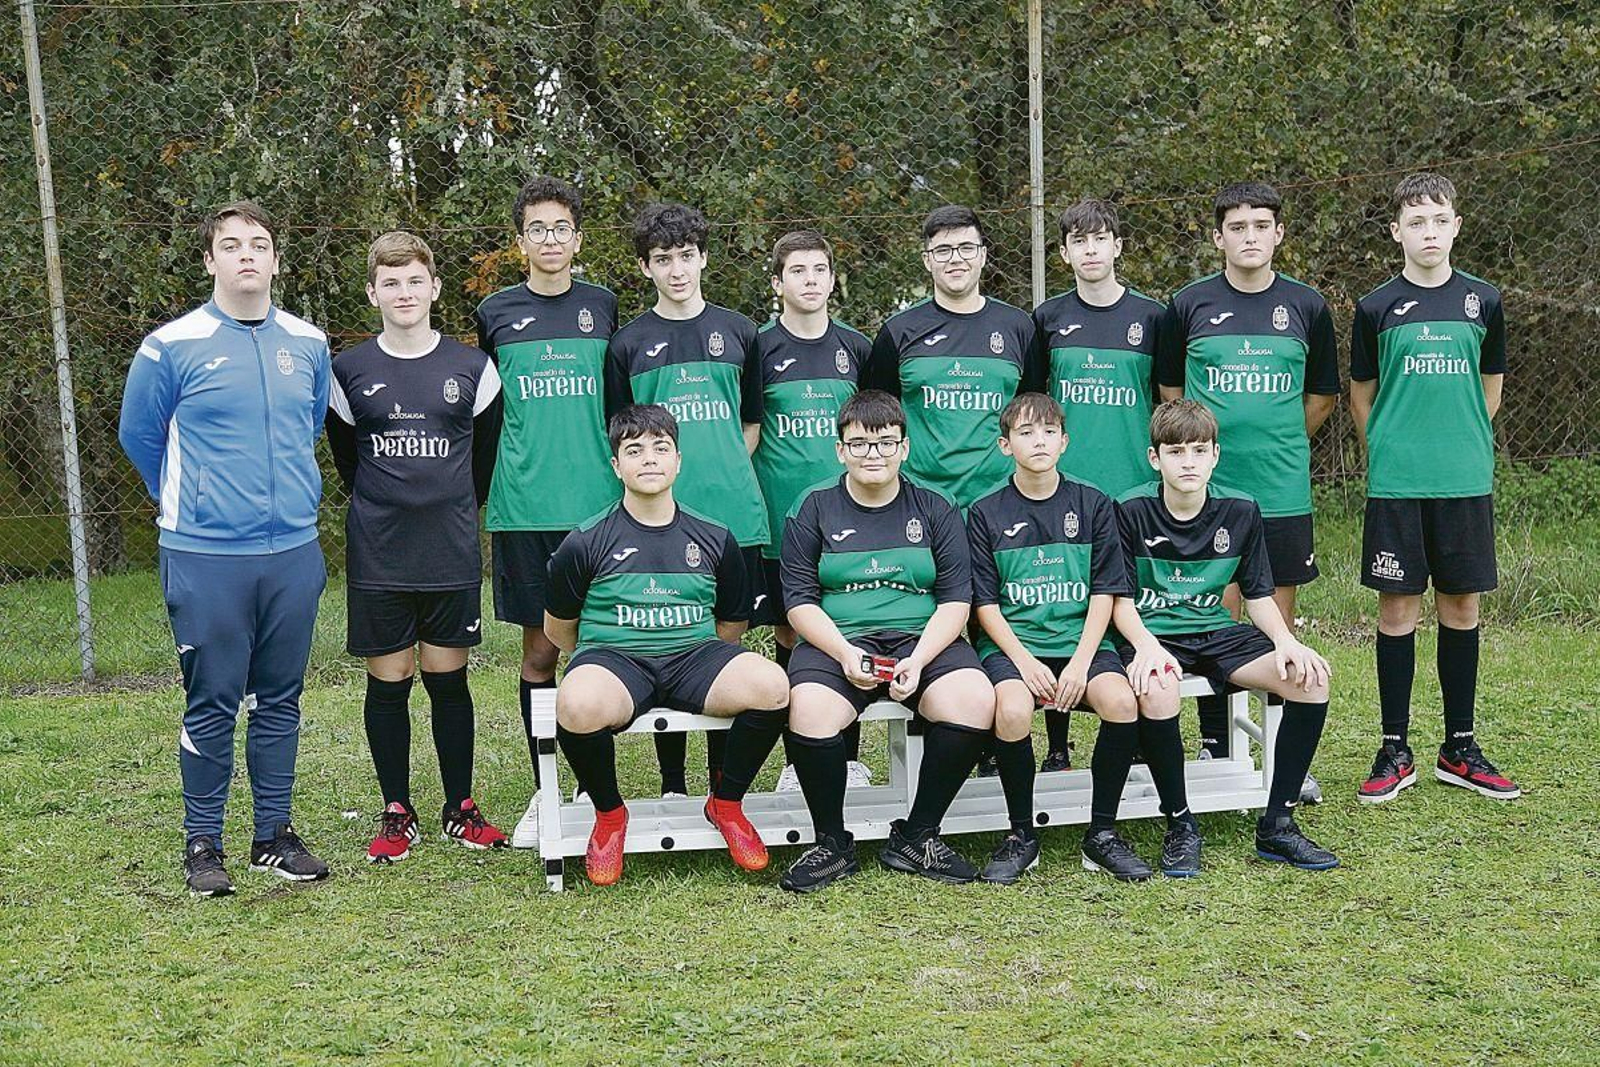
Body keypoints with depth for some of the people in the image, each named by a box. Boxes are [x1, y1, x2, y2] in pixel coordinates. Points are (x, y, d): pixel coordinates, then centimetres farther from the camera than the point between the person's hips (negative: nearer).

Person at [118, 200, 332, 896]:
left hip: (294, 552, 4)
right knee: (212, 705, 2)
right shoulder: (172, 347, -4)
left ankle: (275, 836, 22)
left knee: (279, 702, 11)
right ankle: (202, 844, 15)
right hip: (205, 558, -3)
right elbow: (138, 437, 9)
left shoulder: (308, 344, 7)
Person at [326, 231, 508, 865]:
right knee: (388, 682, 5)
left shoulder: (471, 369, 3)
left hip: (452, 556, 0)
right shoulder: (349, 372, 2)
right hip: (377, 558, 0)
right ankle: (396, 813, 16)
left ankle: (461, 810, 18)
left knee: (448, 679, 6)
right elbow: (346, 456, 15)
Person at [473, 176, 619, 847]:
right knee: (539, 649, 3)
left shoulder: (604, 306, 9)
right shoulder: (496, 313, 7)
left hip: (598, 504, 0)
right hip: (524, 507, 0)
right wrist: (482, 490, 14)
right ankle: (543, 792, 15)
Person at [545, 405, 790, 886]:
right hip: (612, 657, -2)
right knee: (578, 705, -39)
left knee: (771, 685, -29)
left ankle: (726, 802, 0)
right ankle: (609, 813, -6)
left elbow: (731, 625, 20)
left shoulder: (715, 540, 9)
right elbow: (557, 628, 13)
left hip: (695, 655, 2)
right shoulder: (585, 542, 2)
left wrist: (701, 662, 12)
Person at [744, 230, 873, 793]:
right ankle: (797, 758, 14)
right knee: (789, 631, 4)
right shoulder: (761, 348, 2)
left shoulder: (855, 347, 9)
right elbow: (746, 432, 3)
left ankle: (849, 756, 13)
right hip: (781, 511, -1)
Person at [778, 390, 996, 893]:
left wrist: (918, 661, -13)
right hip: (834, 640, -1)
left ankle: (917, 836, -9)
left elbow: (955, 599, 4)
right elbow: (799, 600, 2)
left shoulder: (935, 509, 12)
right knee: (809, 712, -33)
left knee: (975, 703, -28)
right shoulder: (814, 509, 9)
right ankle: (832, 844, -10)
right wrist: (845, 653, -15)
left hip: (923, 639, 1)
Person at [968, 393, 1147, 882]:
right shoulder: (986, 514, 5)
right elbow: (986, 605, 2)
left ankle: (1102, 833, -9)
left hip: (1081, 640, 1)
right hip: (1010, 643, -1)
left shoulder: (1093, 505, 9)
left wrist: (1081, 662, -11)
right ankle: (1021, 836, -9)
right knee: (1013, 712, -32)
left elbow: (1104, 594, 3)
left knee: (1122, 703, -29)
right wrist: (1025, 663, -12)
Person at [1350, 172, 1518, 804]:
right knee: (1398, 609, 1)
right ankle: (1395, 751, 10)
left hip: (1466, 482, 2)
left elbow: (1490, 387, 17)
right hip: (1396, 485, -2)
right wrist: (1389, 454, 9)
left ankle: (1459, 747, 19)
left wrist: (1462, 446, 14)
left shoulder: (1483, 301, 6)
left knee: (1461, 608, 8)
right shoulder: (1377, 308, 1)